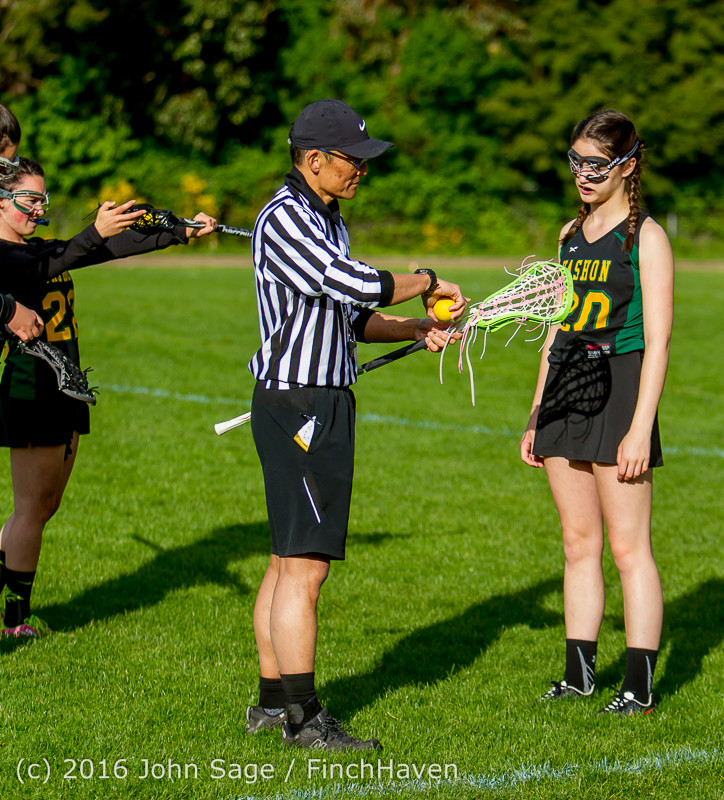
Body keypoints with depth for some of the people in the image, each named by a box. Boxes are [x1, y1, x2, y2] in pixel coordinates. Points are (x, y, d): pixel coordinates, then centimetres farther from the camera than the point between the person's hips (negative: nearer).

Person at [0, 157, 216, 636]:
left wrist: (180, 234, 9)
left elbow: (115, 248, 15)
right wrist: (96, 234, -45)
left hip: (64, 388, 9)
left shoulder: (40, 248, 17)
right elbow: (43, 270, -30)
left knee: (46, 504, 13)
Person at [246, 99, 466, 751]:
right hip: (298, 408, -10)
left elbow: (349, 313, 23)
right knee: (305, 565, -9)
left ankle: (273, 701, 19)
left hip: (322, 405, 10)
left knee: (290, 561, 13)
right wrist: (428, 281, -7)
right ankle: (302, 717, -6)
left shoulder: (328, 220, 17)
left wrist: (415, 328, 9)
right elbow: (361, 286, -23)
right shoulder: (285, 219, -15)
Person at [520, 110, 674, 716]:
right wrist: (535, 417, 17)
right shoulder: (571, 234, 15)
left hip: (619, 388, -7)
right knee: (578, 542, 11)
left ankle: (640, 687, 2)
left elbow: (658, 341, -10)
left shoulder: (646, 237, -6)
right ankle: (580, 672, 18)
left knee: (629, 547, -3)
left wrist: (641, 427, -17)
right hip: (566, 392, 7)